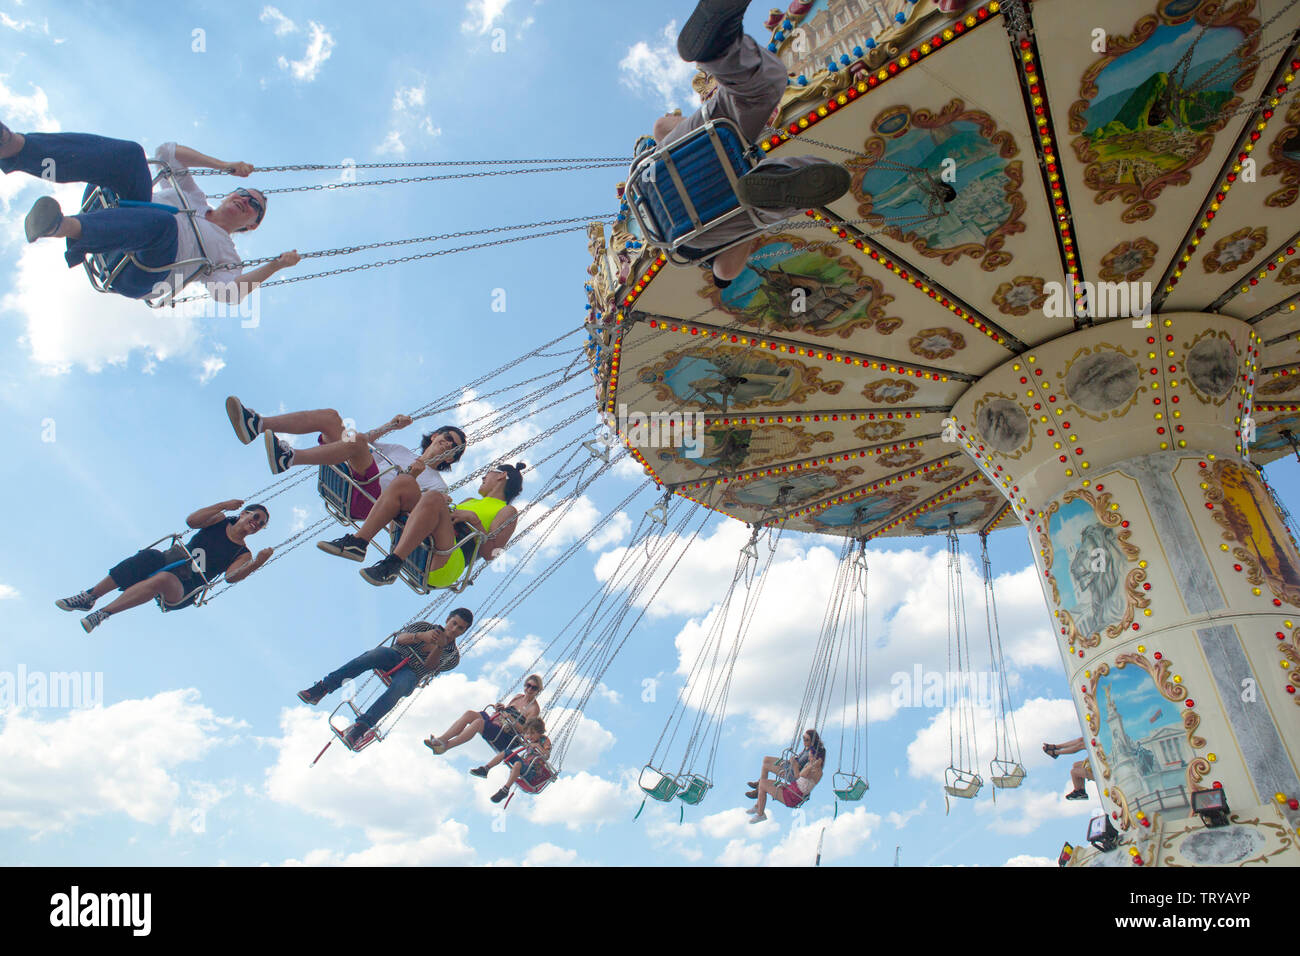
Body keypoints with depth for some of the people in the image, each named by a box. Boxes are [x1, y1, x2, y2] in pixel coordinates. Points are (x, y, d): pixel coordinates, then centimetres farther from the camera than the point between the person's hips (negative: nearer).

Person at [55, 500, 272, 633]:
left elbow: (231, 576, -14)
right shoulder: (221, 520, 12)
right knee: (149, 556, -28)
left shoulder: (243, 555, 5)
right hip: (170, 560, 3)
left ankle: (104, 613, -29)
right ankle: (90, 596, -16)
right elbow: (191, 521, -4)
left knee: (163, 580, -35)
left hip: (184, 589, -3)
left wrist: (257, 563, -31)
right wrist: (224, 505, -10)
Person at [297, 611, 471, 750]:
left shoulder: (453, 655, 13)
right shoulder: (424, 626, 18)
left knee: (399, 687, -37)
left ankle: (361, 727, -48)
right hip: (394, 656, 2)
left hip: (411, 673, -2)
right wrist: (421, 636, -17)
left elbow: (429, 666, -4)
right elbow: (400, 638, 2)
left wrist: (439, 647, -22)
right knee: (374, 654, -31)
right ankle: (322, 688, -35)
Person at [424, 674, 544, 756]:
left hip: (506, 737, -8)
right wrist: (501, 708, 6)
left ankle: (445, 746, -28)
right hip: (494, 725, 8)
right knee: (470, 713, -16)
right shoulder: (518, 697, 18)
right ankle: (442, 739, -21)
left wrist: (512, 720, -20)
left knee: (479, 722, -31)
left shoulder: (534, 708, -3)